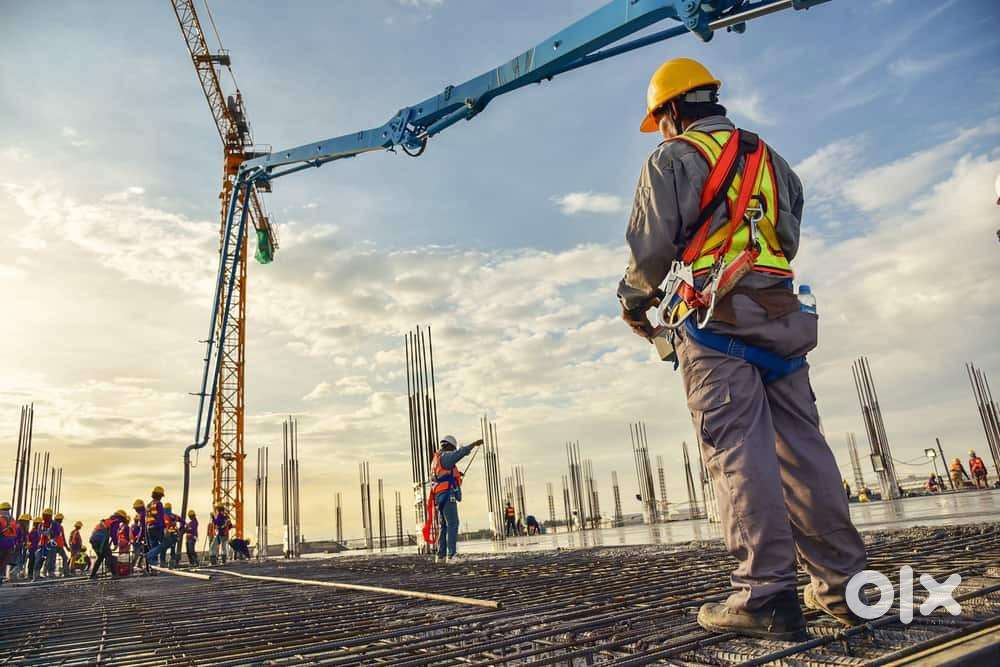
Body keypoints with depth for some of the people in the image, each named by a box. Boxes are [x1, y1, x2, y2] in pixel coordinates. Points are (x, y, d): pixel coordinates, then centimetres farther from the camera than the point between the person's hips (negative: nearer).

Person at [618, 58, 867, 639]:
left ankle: (766, 595, -12)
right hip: (783, 314, 7)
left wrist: (634, 301, 11)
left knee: (738, 450, -10)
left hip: (714, 318, -6)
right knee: (801, 446, 6)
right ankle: (842, 585, 9)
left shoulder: (673, 159, 3)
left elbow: (652, 247, -5)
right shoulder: (771, 160, 24)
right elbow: (788, 242, 24)